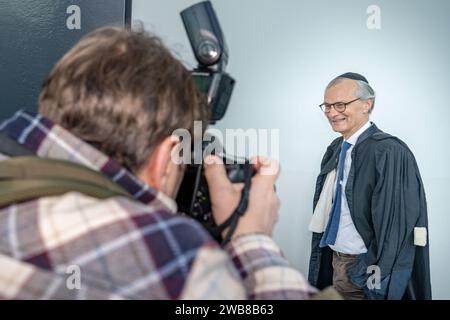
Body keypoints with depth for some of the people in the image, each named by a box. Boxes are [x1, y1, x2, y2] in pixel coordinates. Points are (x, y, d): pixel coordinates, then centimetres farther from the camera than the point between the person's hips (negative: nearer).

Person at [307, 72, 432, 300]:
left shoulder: (389, 152, -19)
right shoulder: (335, 149, 5)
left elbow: (395, 224, -20)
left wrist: (375, 279, -17)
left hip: (363, 268, -7)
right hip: (333, 261, 7)